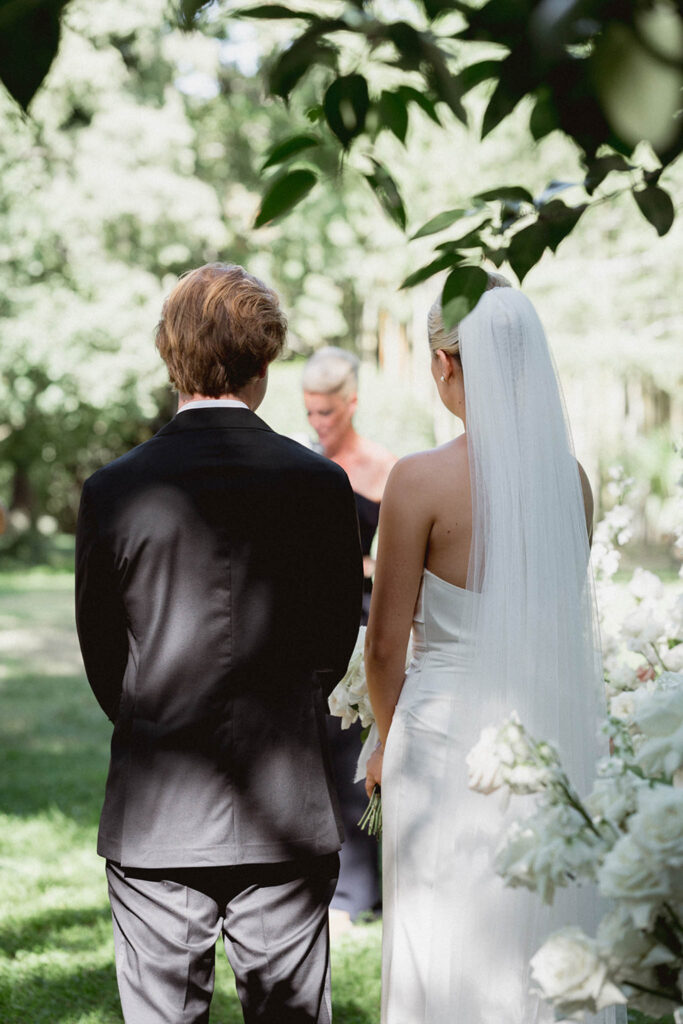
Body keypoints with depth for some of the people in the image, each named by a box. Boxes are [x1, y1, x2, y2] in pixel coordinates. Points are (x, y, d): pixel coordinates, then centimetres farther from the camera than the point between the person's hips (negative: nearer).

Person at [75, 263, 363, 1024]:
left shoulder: (112, 491, -7)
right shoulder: (321, 485, -5)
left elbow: (102, 657, 3)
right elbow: (335, 644, 5)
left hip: (154, 817, 0)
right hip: (287, 814, 1)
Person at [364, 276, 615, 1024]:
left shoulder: (422, 479, -14)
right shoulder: (571, 477, 1)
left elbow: (386, 643, -9)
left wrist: (387, 743, 9)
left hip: (448, 734, -5)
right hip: (555, 731, 5)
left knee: (448, 959, 7)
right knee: (548, 947, 16)